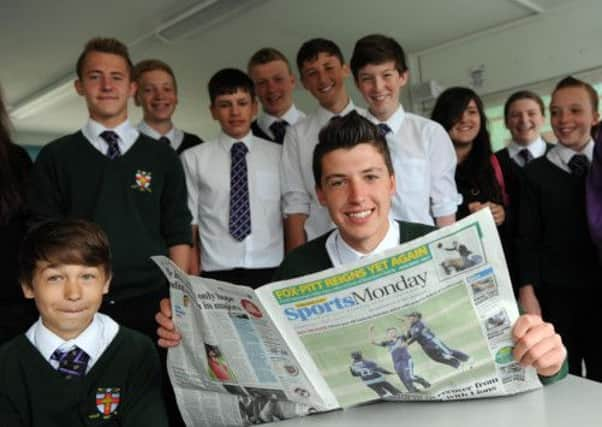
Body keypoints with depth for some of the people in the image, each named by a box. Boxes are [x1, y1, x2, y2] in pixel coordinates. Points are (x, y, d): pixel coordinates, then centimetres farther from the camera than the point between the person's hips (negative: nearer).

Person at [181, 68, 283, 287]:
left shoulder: (278, 155, 8)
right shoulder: (193, 158, 4)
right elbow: (188, 222, 4)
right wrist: (193, 276, -1)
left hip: (272, 270, 1)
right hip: (217, 273, -1)